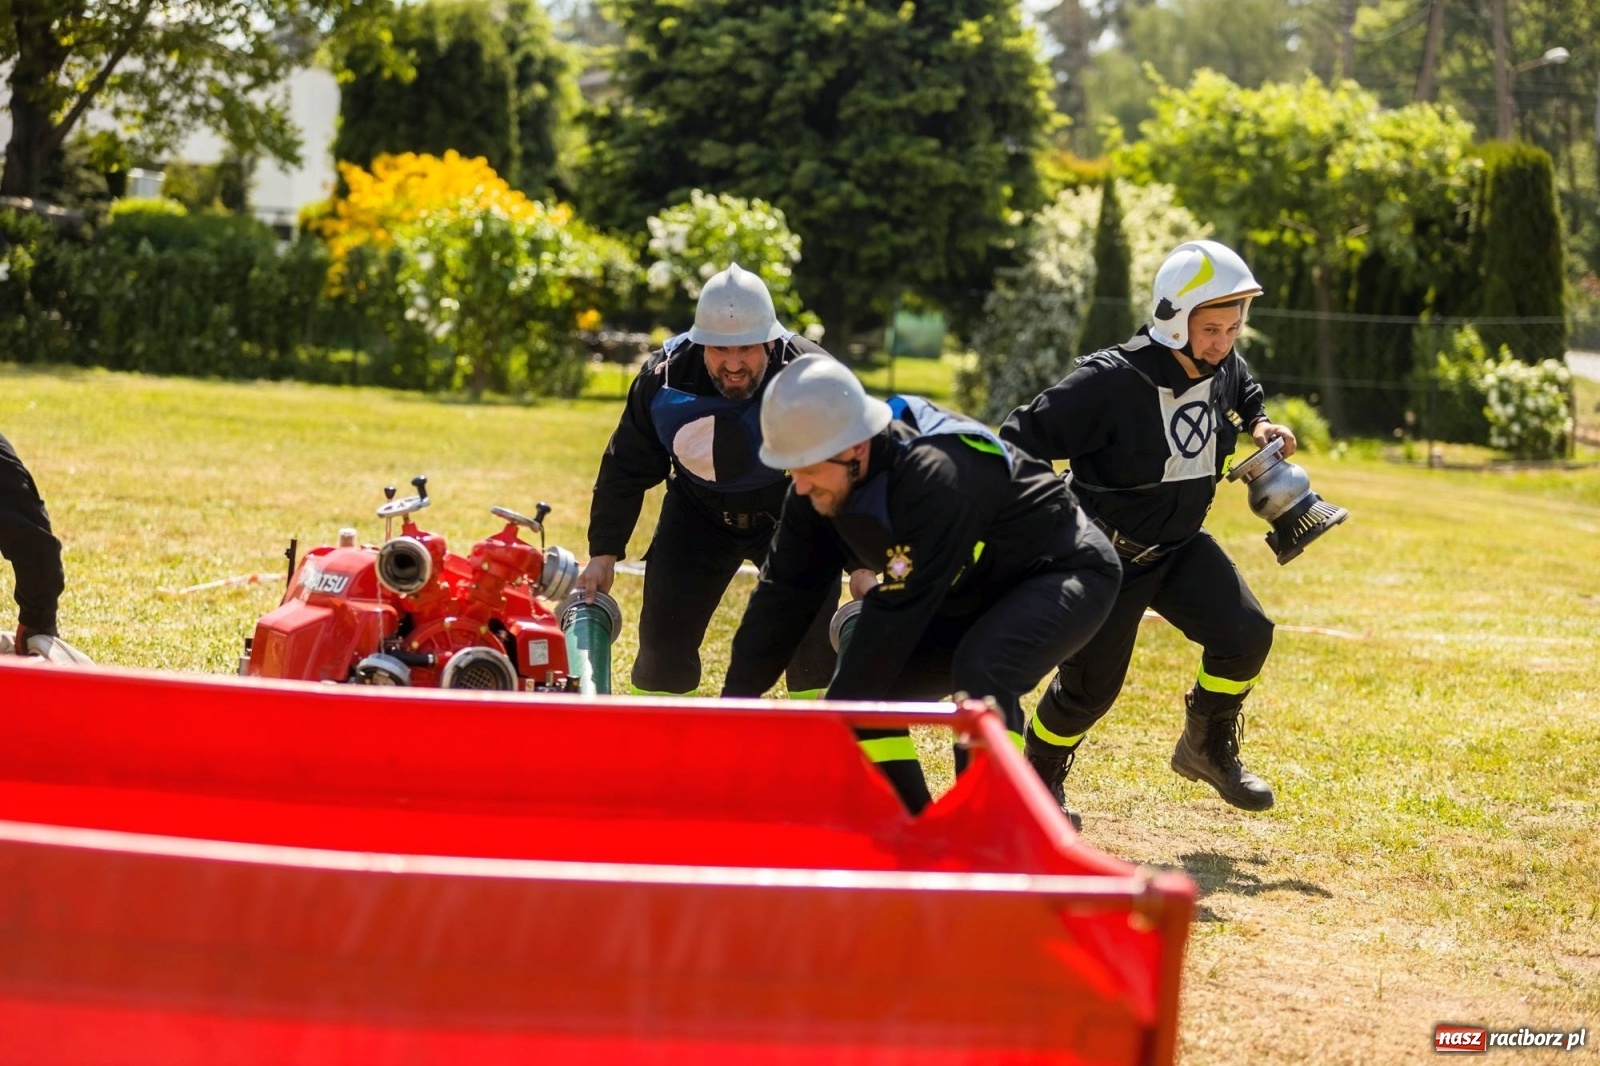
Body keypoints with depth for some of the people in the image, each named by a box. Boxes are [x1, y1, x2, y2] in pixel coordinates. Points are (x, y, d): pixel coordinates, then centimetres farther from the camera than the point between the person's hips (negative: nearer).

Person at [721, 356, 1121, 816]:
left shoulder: (934, 477, -37)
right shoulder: (819, 486, -13)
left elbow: (898, 611, -35)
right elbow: (786, 589, -7)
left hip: (1068, 573, -8)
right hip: (972, 598, 8)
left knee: (980, 669, -35)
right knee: (869, 687, -5)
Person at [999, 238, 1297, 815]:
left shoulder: (1226, 369, -7)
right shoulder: (1110, 381, -28)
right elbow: (1021, 440, -24)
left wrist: (1260, 425, 2)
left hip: (1181, 546, 6)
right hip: (1106, 555, -5)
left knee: (1245, 636, -12)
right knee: (1091, 683, 0)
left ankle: (1206, 748, 12)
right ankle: (1038, 777, 28)